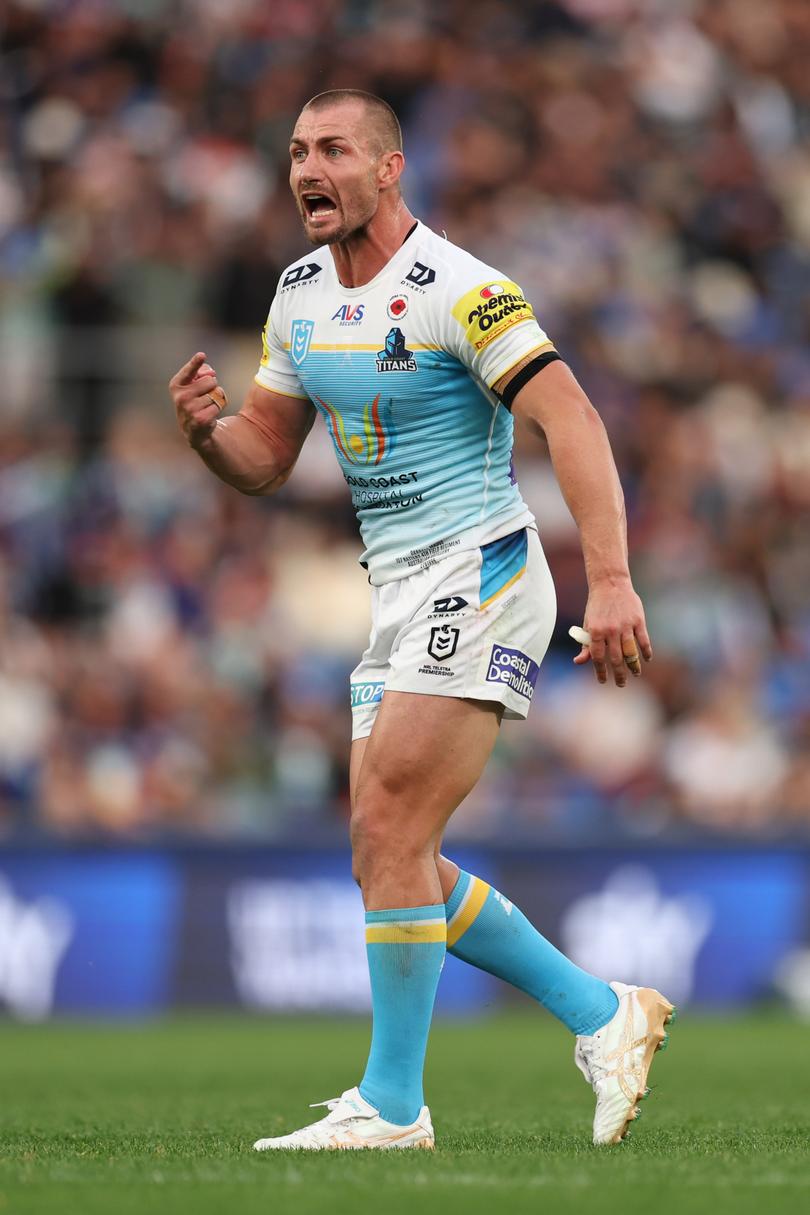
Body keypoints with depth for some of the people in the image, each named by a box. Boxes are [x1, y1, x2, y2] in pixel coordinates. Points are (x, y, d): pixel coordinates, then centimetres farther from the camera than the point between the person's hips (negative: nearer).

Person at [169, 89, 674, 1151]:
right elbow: (264, 462, 17)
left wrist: (611, 581, -31)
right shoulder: (300, 296, 10)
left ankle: (392, 1104, -5)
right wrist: (206, 430, -7)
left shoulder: (460, 291, -15)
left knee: (389, 836, -13)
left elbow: (573, 423, -22)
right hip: (398, 590, 9)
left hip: (477, 581, -9)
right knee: (395, 857, 7)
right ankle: (601, 1014, 18)